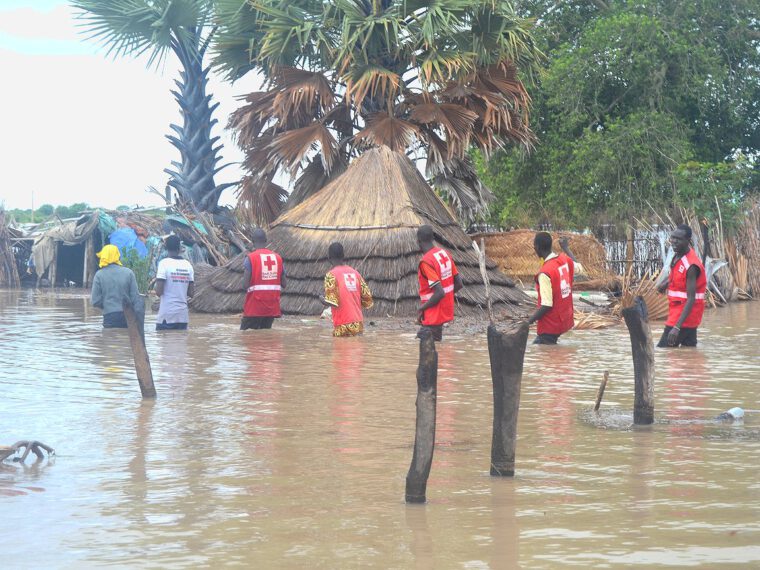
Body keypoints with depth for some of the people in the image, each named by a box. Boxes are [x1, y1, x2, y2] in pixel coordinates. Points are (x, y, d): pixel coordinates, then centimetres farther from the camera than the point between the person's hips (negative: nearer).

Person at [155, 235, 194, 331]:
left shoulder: (164, 263, -9)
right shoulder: (188, 265, 5)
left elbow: (159, 291, -13)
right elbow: (190, 293, 6)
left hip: (166, 316, -4)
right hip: (183, 316, 4)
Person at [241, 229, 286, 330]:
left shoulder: (251, 257, -8)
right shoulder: (277, 257, 7)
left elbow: (245, 284, -14)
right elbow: (283, 284, 6)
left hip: (254, 307, -5)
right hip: (272, 306, 5)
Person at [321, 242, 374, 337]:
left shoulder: (331, 274, -8)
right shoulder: (355, 272, 10)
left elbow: (332, 301, -15)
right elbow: (367, 298, 10)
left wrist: (322, 300, 5)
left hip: (343, 326, -6)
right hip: (358, 324, 6)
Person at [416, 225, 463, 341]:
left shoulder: (426, 262, -21)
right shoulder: (445, 253, 5)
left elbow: (439, 293, -25)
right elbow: (459, 284, 8)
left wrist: (422, 308, -14)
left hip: (434, 316, -9)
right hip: (446, 311, 9)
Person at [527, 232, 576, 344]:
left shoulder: (545, 273, -25)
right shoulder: (565, 260, -2)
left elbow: (546, 305, -26)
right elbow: (576, 266, 25)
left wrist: (528, 322, -19)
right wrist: (566, 248, 39)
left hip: (551, 325, -9)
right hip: (565, 320, 9)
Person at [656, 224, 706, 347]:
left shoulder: (691, 265, -24)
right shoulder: (678, 256, 3)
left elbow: (691, 299, -28)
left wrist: (677, 327, -34)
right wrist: (667, 283, 6)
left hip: (686, 313, -9)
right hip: (676, 309, 9)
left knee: (662, 350, -11)